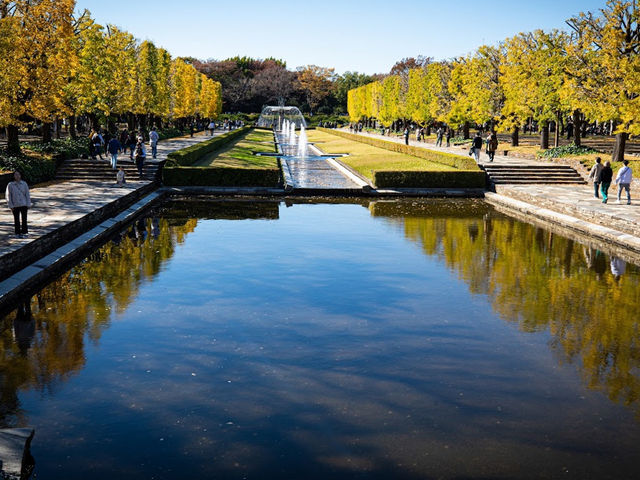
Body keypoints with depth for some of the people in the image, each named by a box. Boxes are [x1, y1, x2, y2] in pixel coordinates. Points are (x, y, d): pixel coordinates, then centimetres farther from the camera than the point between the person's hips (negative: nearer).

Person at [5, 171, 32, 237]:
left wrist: (28, 204, 0)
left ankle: (24, 232, 15)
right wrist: (11, 206, -6)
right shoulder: (10, 185, -5)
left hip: (24, 204, 1)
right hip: (15, 206, -1)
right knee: (17, 220, 6)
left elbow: (27, 194, 4)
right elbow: (8, 196, -2)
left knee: (24, 219, 4)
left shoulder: (24, 184, 0)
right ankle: (18, 233, 16)